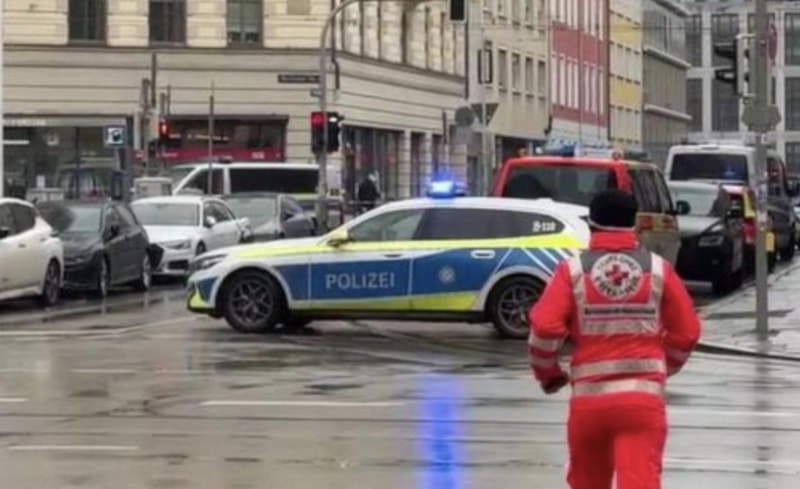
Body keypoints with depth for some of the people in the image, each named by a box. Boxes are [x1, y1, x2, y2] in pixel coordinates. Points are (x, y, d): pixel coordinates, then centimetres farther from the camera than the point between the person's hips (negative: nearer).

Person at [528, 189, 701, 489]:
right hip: (643, 398, 0)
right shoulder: (658, 269, 4)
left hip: (589, 399, 1)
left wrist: (547, 373, 12)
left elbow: (545, 328, -7)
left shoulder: (573, 270, 0)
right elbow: (686, 332, 7)